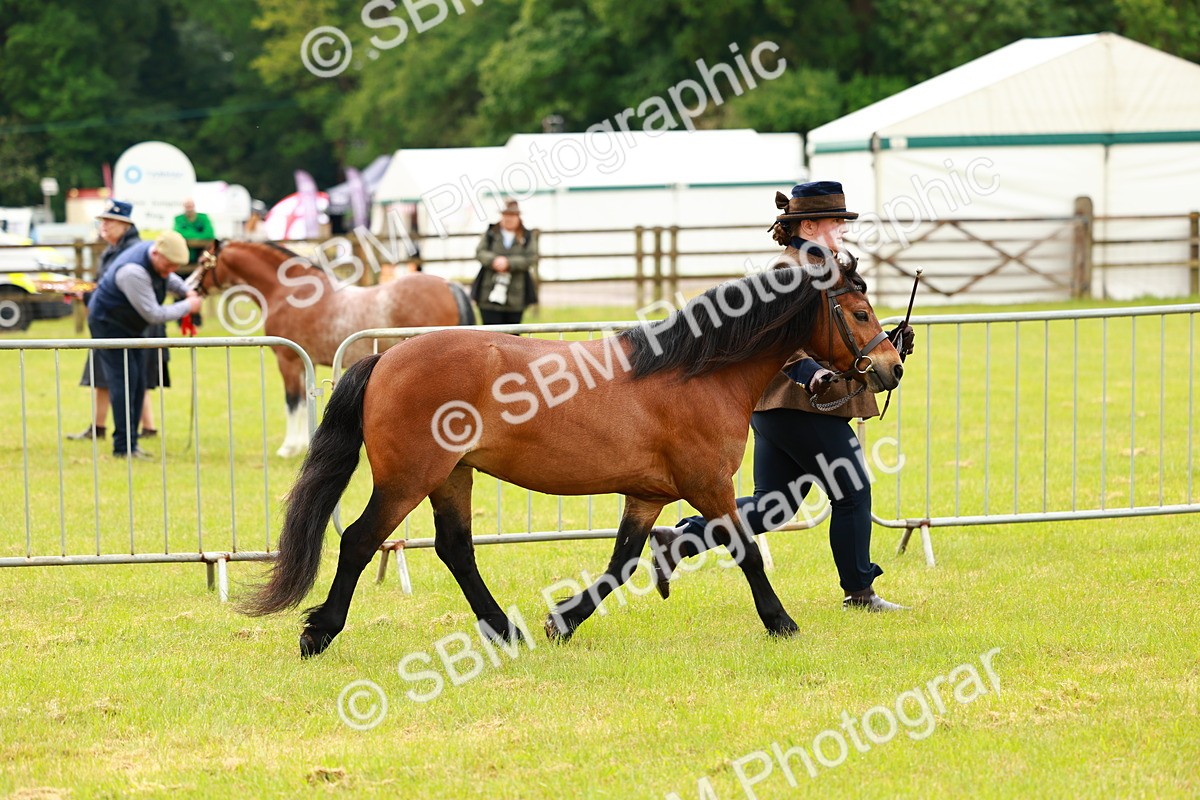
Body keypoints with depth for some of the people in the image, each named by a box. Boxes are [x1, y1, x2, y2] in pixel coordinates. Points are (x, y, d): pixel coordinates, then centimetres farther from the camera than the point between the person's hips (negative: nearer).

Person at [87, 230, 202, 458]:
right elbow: (154, 315, -31)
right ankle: (123, 447, -14)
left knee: (137, 383, 9)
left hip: (130, 326, 10)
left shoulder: (158, 254, -8)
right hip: (108, 324, -10)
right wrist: (187, 307, -20)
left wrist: (186, 291, -2)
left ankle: (130, 443, 14)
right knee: (123, 381, -14)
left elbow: (166, 277, 18)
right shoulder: (133, 272, -36)